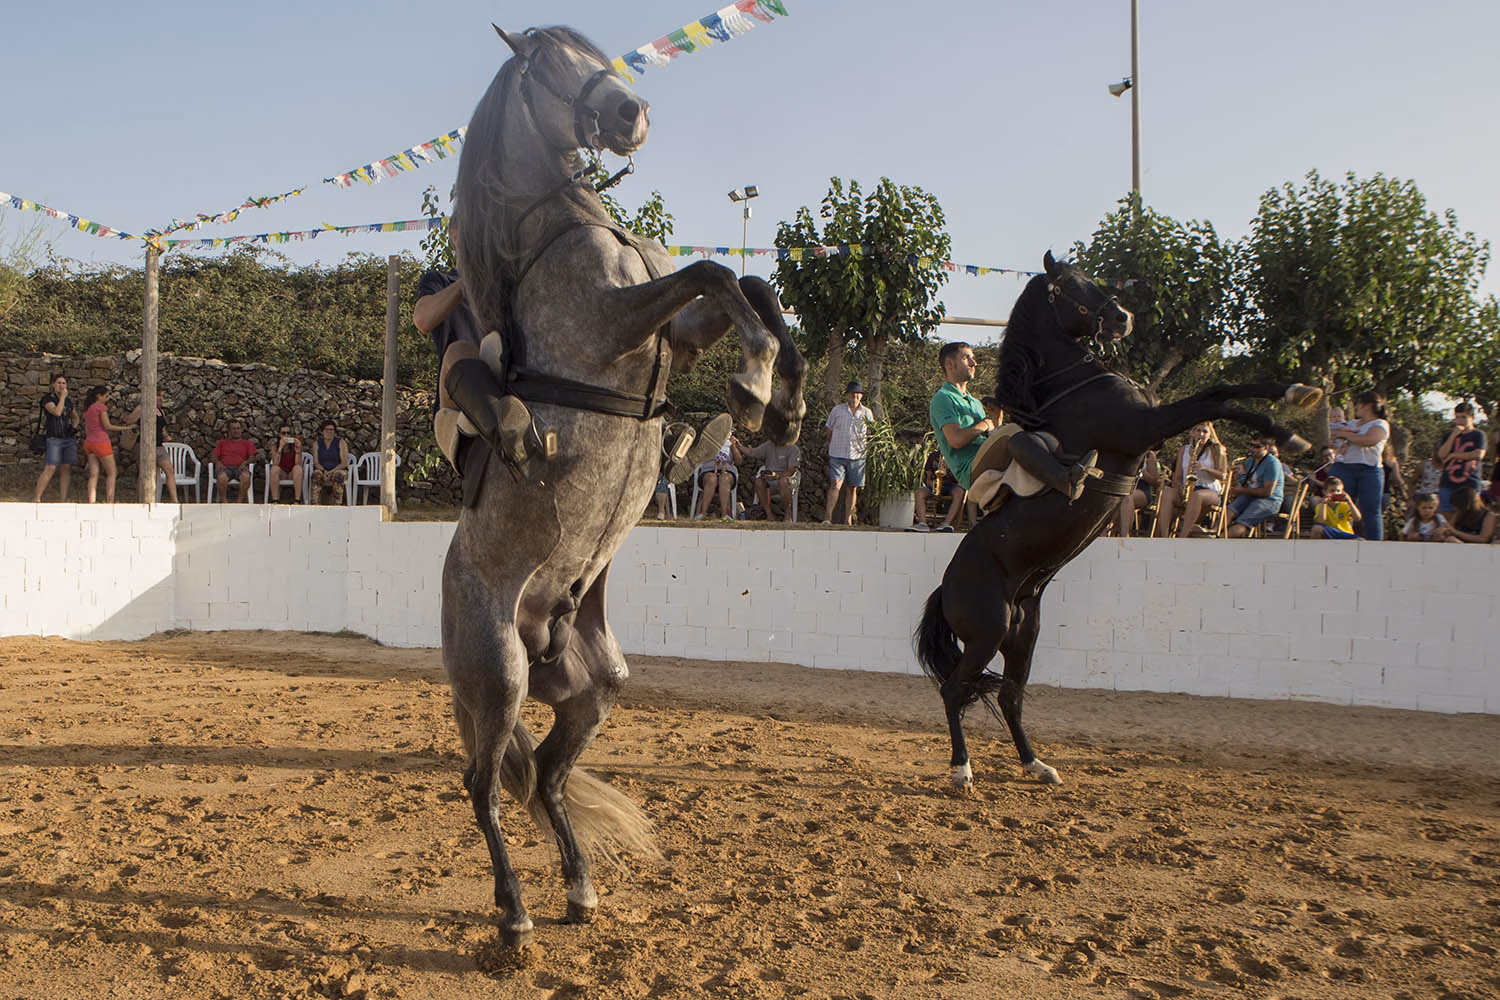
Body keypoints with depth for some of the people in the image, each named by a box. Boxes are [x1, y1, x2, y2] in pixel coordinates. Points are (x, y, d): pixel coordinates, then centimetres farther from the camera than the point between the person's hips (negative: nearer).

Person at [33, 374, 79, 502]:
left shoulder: (68, 401, 11)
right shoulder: (47, 398, -5)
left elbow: (75, 417, 27)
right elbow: (57, 412, -23)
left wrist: (74, 427, 7)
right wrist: (63, 396, -13)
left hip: (69, 438, 5)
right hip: (54, 439, -5)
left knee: (66, 469, 0)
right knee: (50, 469, -14)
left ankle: (63, 501, 1)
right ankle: (37, 499, -8)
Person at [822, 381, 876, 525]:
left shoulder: (867, 413, 8)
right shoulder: (837, 410, 4)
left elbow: (872, 433, 17)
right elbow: (828, 430, 13)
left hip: (857, 456, 2)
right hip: (837, 455, -2)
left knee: (852, 488, 4)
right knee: (836, 484, -15)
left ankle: (848, 520, 10)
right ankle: (828, 516, -17)